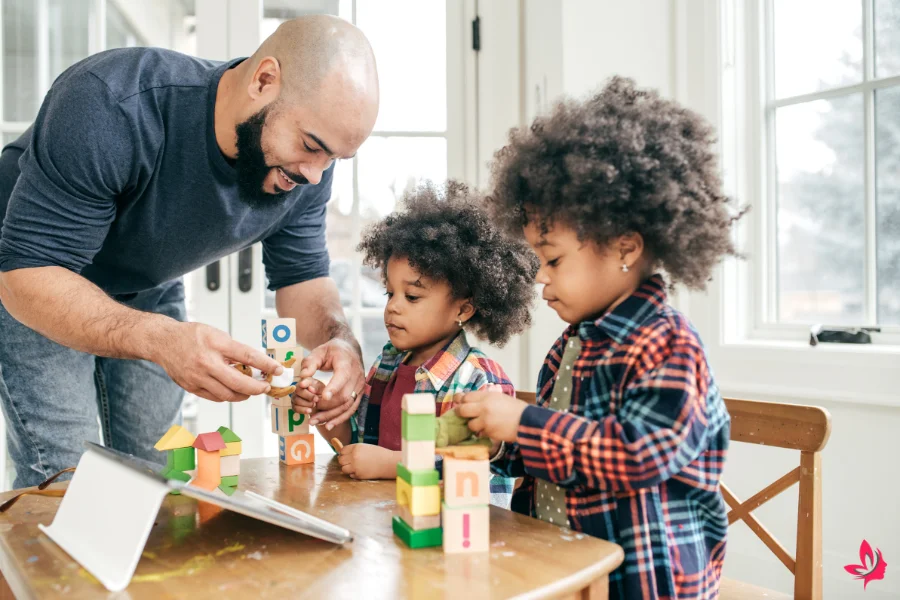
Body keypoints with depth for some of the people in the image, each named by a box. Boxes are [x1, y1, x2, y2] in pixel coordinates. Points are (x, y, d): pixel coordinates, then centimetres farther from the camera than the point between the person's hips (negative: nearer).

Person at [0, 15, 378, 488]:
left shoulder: (306, 167, -20)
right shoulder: (109, 106, -38)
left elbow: (301, 276, -9)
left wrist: (339, 339, -33)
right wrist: (160, 338, -53)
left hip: (149, 293, 5)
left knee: (156, 472, 4)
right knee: (64, 474, -12)